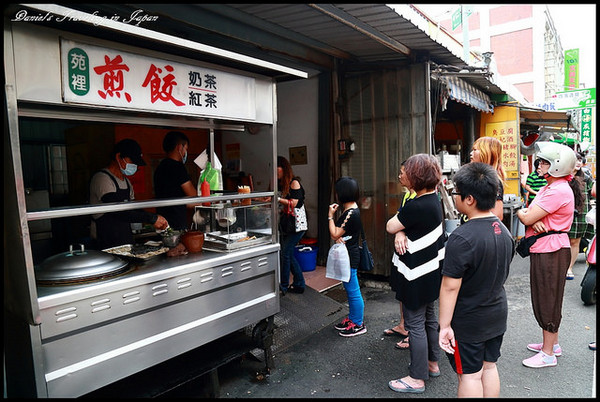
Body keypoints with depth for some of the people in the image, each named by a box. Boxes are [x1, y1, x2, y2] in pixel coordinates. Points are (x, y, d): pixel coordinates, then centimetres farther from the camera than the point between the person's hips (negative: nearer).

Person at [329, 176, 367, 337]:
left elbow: (335, 234, -17)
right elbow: (336, 234, 12)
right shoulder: (350, 210, 10)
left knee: (353, 291, 2)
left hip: (349, 257, -10)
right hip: (347, 256, 10)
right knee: (350, 290, 20)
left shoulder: (351, 213, -21)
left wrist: (330, 216, -10)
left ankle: (358, 324, 14)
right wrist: (339, 238, -11)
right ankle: (352, 318, 34)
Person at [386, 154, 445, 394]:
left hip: (417, 275, -10)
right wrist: (401, 232, -15)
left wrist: (398, 228, 3)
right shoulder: (433, 199, 4)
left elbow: (390, 227, -15)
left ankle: (417, 378, 14)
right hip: (431, 271, 10)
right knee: (428, 318, 21)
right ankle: (432, 364, 38)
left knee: (415, 324, 2)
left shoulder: (417, 206, -27)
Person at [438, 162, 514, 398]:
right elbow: (501, 275, 12)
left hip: (468, 322, -7)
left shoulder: (462, 238, -27)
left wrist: (445, 325, -19)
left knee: (470, 376, 8)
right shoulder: (504, 231, -1)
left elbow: (450, 286, -25)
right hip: (497, 316, 7)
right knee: (489, 367, 21)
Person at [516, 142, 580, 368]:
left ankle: (548, 354, 12)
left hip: (551, 252, -10)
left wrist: (523, 213, -1)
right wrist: (532, 220, -14)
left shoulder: (559, 191, -20)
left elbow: (527, 218, -23)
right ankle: (552, 343, 35)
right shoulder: (548, 188, 15)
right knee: (543, 299, 20)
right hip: (542, 250, 10)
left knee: (548, 301, 0)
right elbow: (528, 215, 8)